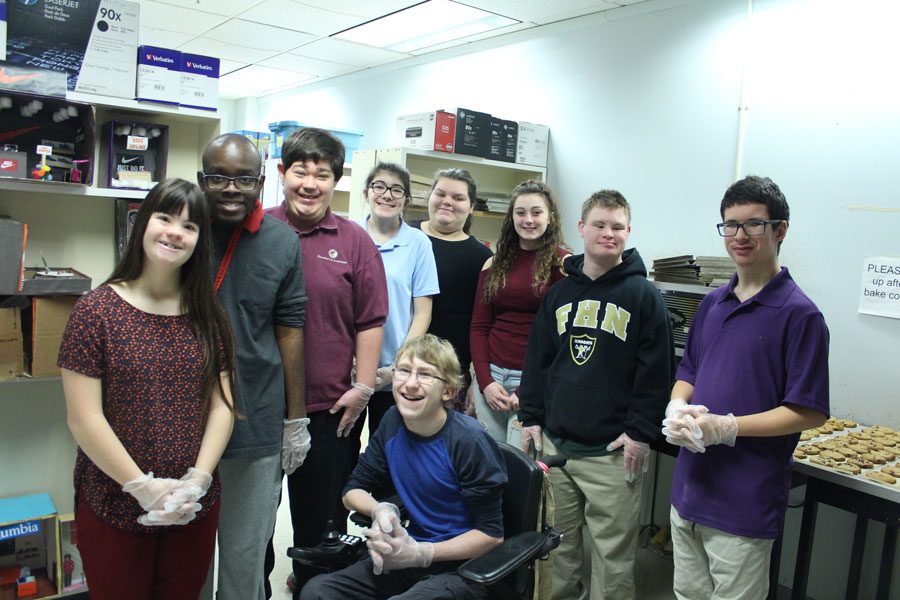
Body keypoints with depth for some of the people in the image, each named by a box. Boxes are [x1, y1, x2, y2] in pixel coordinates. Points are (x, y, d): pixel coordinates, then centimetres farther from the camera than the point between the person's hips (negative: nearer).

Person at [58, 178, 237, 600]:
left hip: (195, 509, 3)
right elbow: (84, 419, -12)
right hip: (113, 507, -3)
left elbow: (221, 405, 1)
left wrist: (199, 478, -11)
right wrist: (143, 486, -16)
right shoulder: (95, 311, -9)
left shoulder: (208, 316, 1)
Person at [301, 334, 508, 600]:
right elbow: (353, 490, 10)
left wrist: (419, 554, -19)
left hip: (462, 567, -5)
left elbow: (492, 534, -14)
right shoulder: (393, 422, -2)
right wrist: (380, 511, -12)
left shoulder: (470, 441, -20)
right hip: (411, 551, 6)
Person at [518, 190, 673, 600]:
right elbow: (537, 360, 12)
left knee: (612, 552, 5)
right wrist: (531, 417, 7)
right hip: (554, 443, 5)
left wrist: (641, 432, -10)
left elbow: (656, 371, -6)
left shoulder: (643, 295, -4)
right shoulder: (560, 292, 9)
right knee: (557, 543, 17)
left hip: (613, 451, -4)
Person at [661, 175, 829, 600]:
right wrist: (677, 408, -6)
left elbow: (809, 412, -14)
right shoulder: (712, 304, 8)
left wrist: (725, 427, -22)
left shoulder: (799, 314, -12)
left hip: (745, 502, -6)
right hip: (688, 487, 6)